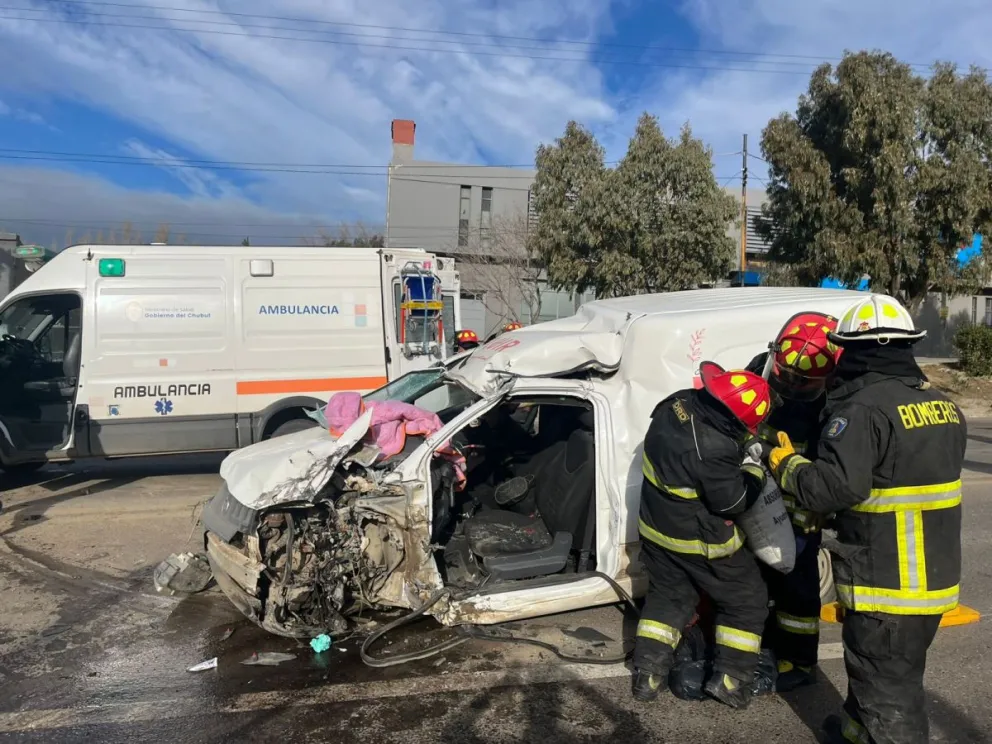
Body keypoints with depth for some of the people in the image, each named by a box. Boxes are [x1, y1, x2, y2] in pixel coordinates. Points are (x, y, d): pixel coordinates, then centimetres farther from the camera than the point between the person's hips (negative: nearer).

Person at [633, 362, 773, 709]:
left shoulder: (676, 404, -9)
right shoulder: (713, 449, -35)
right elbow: (733, 501, -20)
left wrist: (739, 454, 2)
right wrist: (756, 467, -6)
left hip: (656, 527, 8)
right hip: (699, 542, -7)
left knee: (666, 597, 22)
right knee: (746, 601, 15)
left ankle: (648, 674, 24)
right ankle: (729, 679, 21)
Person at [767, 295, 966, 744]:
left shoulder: (863, 408, -22)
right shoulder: (942, 405, 8)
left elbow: (835, 486, -30)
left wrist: (787, 467, -11)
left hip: (887, 583, -9)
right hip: (935, 577, 9)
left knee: (888, 690, 6)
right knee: (877, 669, 27)